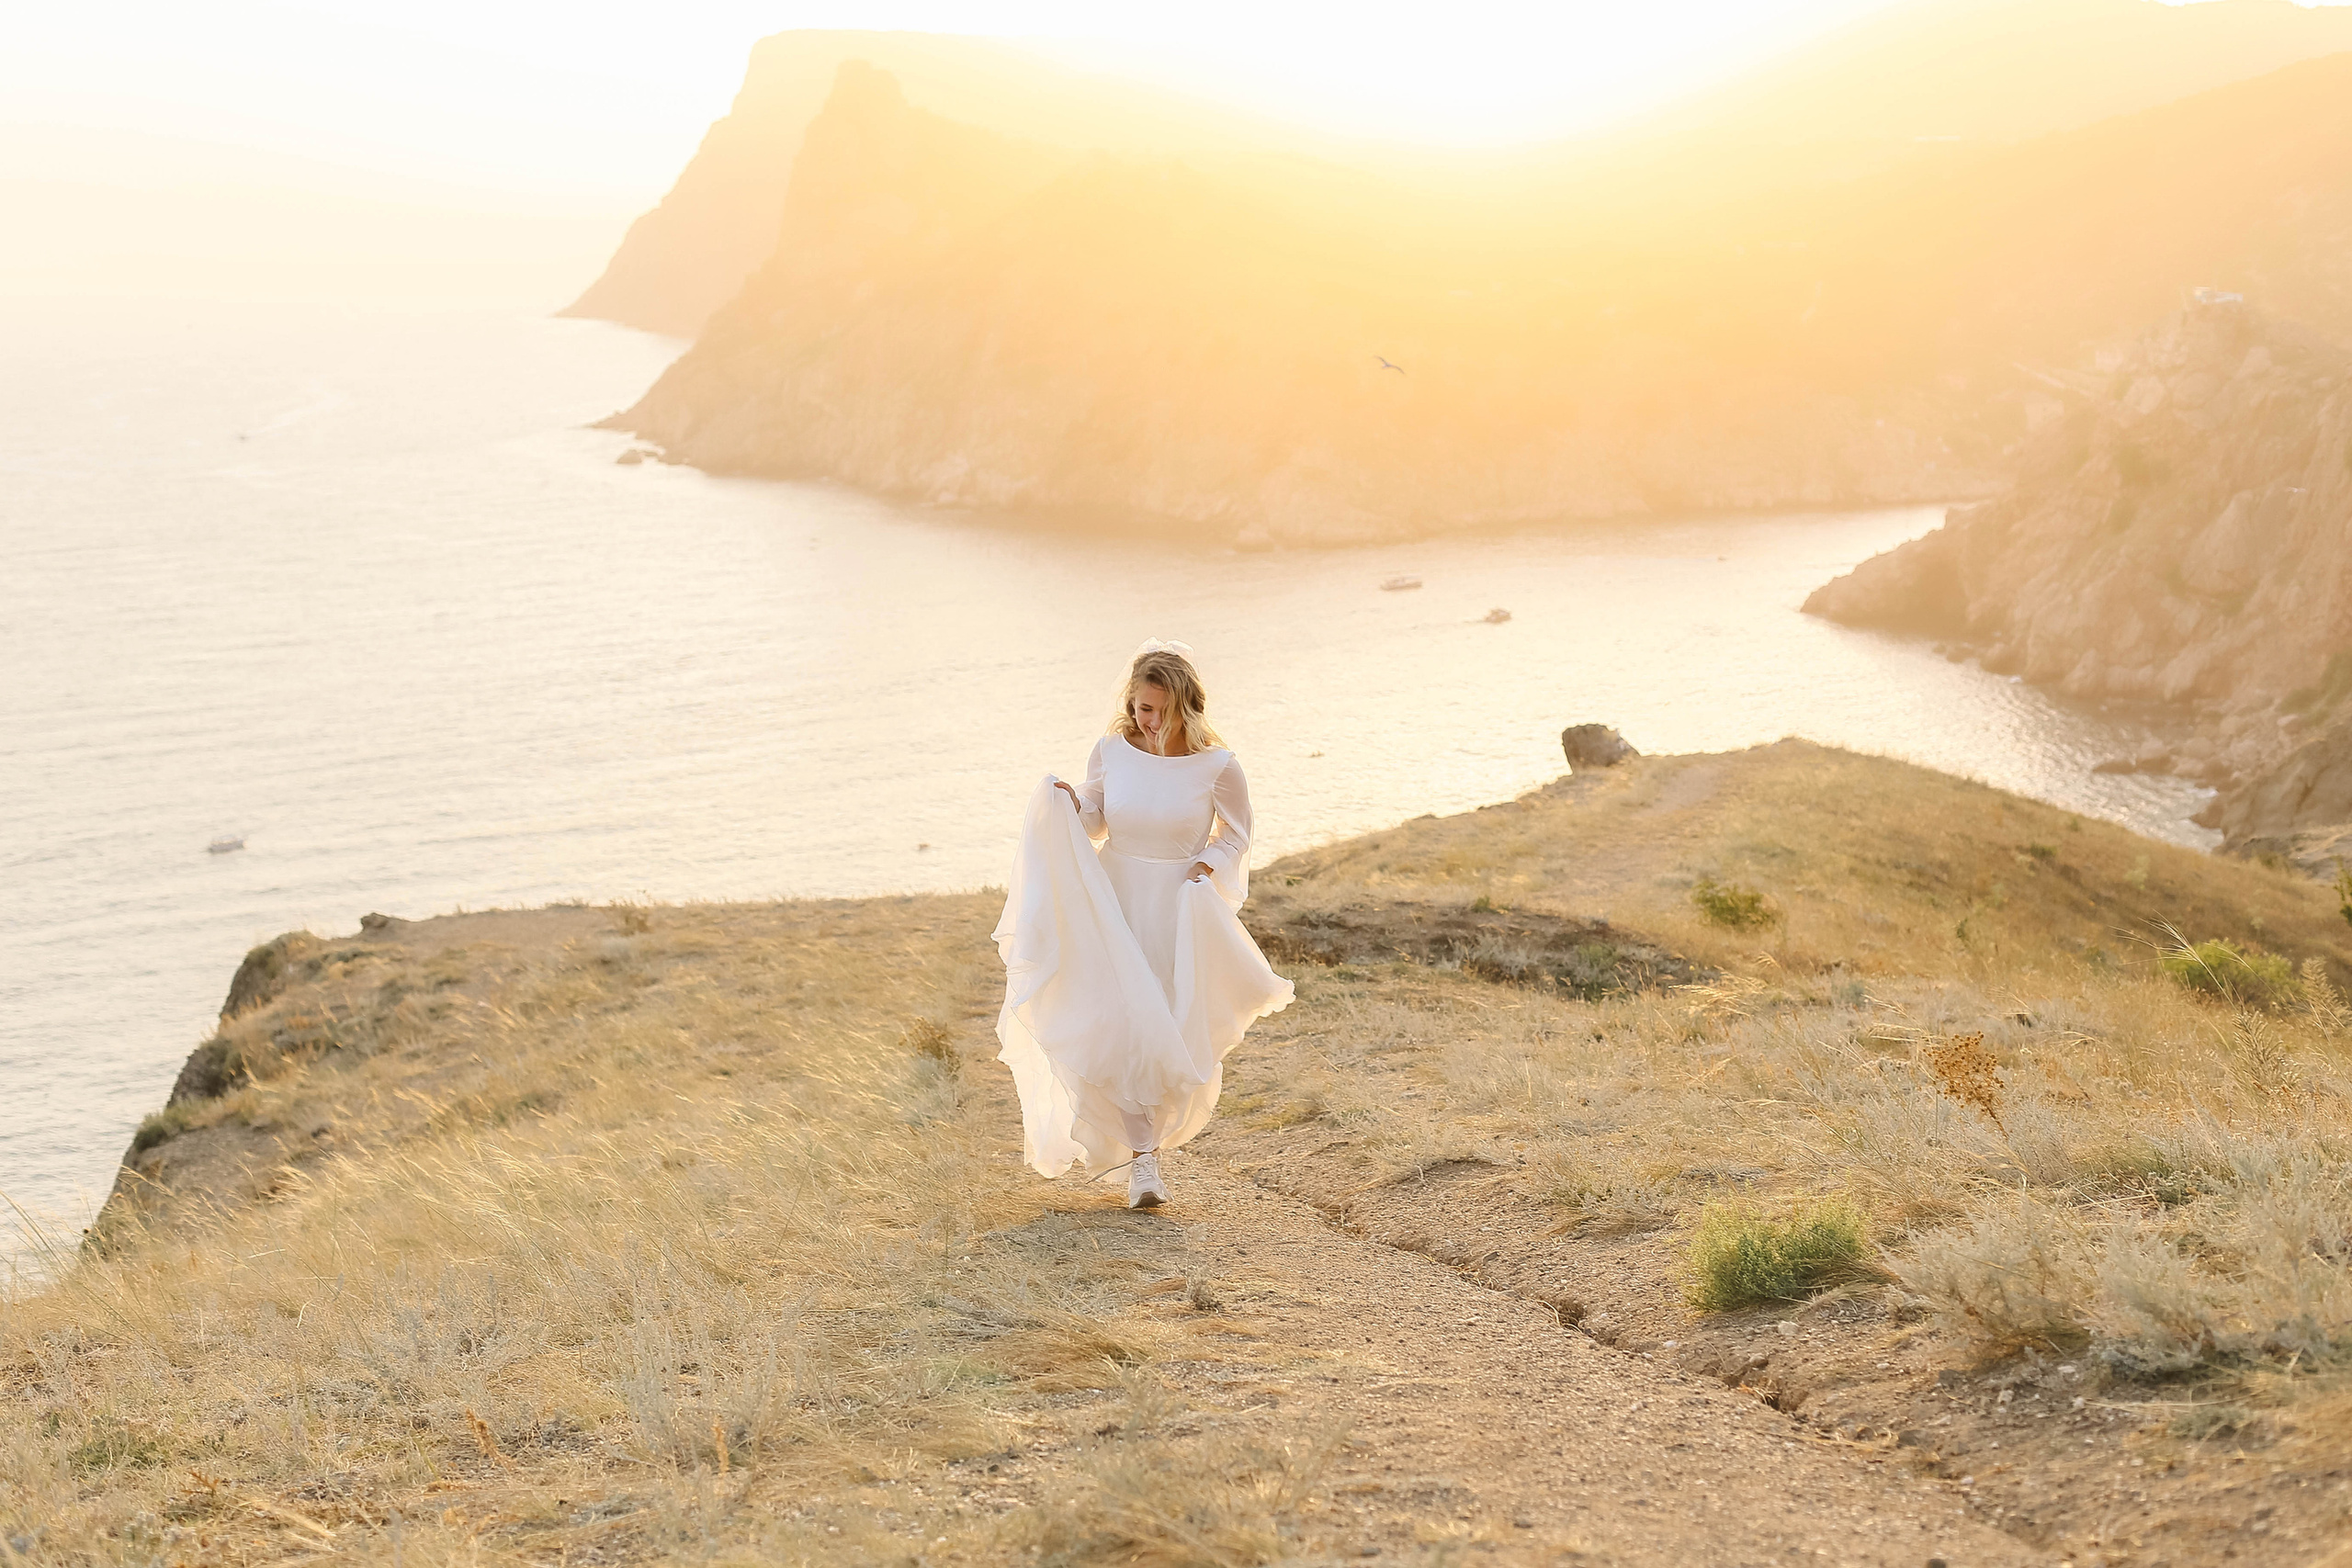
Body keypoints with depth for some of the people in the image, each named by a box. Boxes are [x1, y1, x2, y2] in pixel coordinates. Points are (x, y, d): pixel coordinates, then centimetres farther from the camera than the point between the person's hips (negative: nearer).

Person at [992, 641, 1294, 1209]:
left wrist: (1207, 869, -14)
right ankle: (1142, 1159, 4)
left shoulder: (1217, 767, -10)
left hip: (1182, 914, -1)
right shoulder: (1111, 752, -5)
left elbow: (1235, 838, 4)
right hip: (1115, 904, 1)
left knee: (1177, 1034, 7)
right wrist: (1066, 806, -12)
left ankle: (1150, 1130, 35)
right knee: (1124, 1028, -7)